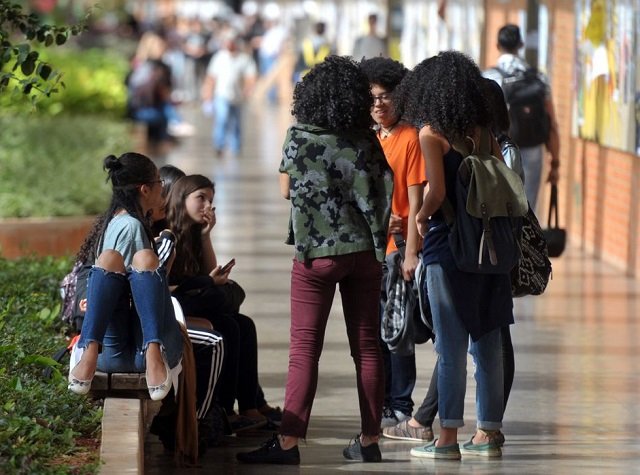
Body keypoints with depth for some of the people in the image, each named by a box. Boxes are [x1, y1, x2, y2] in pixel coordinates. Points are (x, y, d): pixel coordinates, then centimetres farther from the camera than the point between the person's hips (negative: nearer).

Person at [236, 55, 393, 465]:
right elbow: (384, 194, 2)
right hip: (364, 251, 3)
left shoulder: (300, 137, -7)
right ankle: (369, 441, 11)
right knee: (367, 347, 8)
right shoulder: (367, 141, 0)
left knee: (305, 349, -3)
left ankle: (288, 443, -8)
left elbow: (286, 189, 3)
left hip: (317, 253, -3)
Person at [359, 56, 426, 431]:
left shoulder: (410, 139, -8)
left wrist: (411, 252, -16)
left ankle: (400, 406, 1)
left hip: (398, 247, -7)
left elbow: (415, 201, -12)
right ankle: (382, 403, 18)